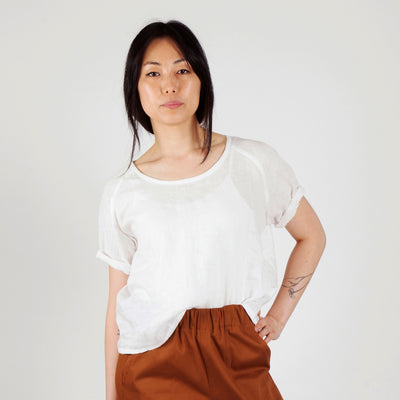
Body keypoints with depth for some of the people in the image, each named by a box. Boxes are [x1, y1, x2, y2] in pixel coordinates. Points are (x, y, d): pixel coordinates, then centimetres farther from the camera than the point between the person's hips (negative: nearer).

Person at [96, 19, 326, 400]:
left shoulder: (254, 161, -3)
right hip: (151, 365, 0)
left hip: (238, 358, 0)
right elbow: (116, 304, 3)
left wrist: (278, 316, 5)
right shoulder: (121, 193, -1)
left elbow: (312, 236, 11)